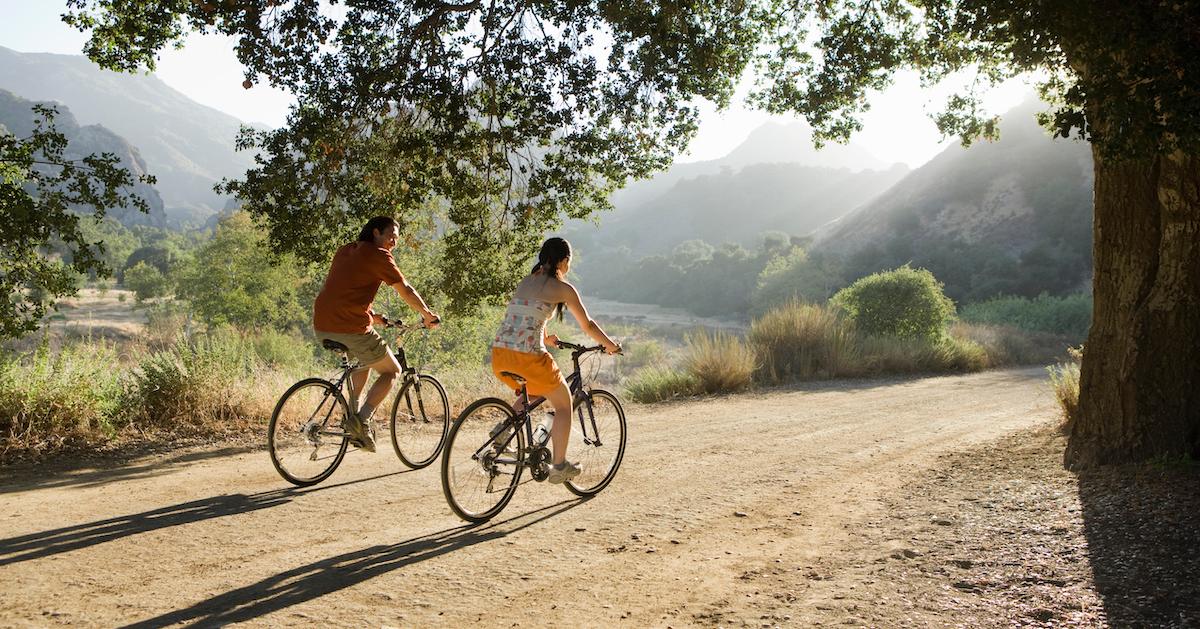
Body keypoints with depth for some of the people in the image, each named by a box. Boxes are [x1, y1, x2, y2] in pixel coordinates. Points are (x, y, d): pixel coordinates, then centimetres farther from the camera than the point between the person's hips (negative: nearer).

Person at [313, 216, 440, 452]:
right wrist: (428, 315, 13)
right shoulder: (378, 256, -4)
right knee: (391, 371, 12)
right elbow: (405, 290, 0)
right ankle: (361, 420, -5)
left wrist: (371, 315, 35)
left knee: (365, 360, 33)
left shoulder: (344, 251, 19)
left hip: (321, 328, 8)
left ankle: (351, 415, 23)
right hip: (351, 329, -8)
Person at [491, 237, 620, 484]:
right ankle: (559, 467, 18)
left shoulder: (524, 282, 20)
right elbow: (588, 326, 9)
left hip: (499, 354, 6)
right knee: (564, 403, 16)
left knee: (532, 392, 34)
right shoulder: (563, 288, 2)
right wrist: (610, 345, 26)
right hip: (529, 357, -6)